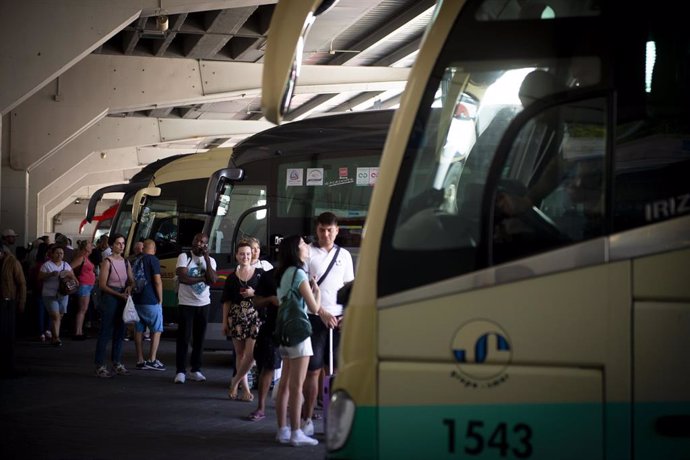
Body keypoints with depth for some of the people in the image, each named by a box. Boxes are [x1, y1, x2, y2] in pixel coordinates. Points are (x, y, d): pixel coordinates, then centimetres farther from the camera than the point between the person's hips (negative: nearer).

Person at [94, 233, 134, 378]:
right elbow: (102, 285, -11)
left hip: (123, 298, 7)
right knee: (106, 332, -7)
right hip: (109, 298, -7)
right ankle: (100, 366, -6)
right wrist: (119, 294, -16)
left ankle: (117, 363, 18)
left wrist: (129, 287, -5)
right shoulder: (107, 262, -7)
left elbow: (131, 280, 18)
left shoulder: (126, 262, 12)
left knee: (120, 332, 10)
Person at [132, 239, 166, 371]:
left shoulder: (136, 260, 11)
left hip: (136, 300, 6)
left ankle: (140, 360, 10)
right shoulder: (153, 260, -9)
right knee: (156, 330, 2)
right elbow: (157, 281, -14)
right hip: (150, 301, -6)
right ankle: (152, 360, -5)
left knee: (138, 330, 9)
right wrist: (160, 299, -6)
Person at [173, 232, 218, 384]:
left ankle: (195, 370, 14)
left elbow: (212, 280, -10)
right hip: (186, 303, -3)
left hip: (204, 304, 4)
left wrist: (206, 258, -10)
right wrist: (202, 278, -9)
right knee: (184, 337, -4)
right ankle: (180, 371, -1)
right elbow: (182, 278, -17)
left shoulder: (211, 261, 7)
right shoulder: (184, 257, -4)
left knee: (199, 338, 6)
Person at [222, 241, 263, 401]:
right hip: (236, 318, 2)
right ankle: (245, 389, 13)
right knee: (240, 354, 6)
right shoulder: (231, 277, 8)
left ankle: (235, 382, 7)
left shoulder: (260, 274, 3)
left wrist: (253, 294, -12)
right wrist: (225, 321, 5)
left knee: (250, 354, -11)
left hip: (255, 317, -2)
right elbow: (227, 302, 9)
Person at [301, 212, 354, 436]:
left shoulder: (344, 255, 13)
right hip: (314, 318, -4)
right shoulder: (309, 253, -1)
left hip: (338, 319, 4)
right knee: (313, 370, -3)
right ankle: (308, 419, 2)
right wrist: (322, 313, -12)